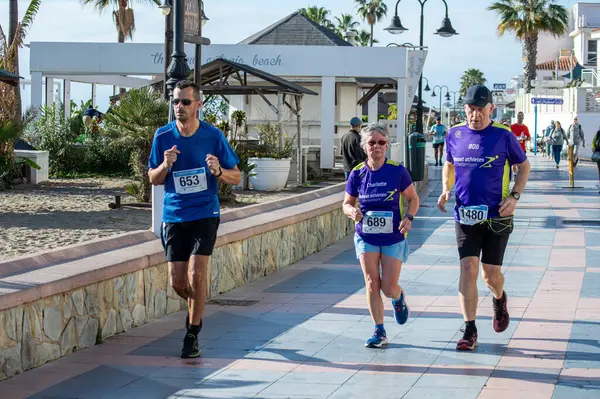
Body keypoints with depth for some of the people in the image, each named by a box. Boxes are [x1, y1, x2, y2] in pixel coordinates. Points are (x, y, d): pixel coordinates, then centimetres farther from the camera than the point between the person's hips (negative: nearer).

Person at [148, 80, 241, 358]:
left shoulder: (213, 136, -6)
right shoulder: (163, 136, -1)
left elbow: (236, 177, 1)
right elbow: (153, 179, 7)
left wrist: (218, 171, -21)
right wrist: (165, 165, -15)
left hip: (205, 213, -2)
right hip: (174, 216, 2)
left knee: (196, 275, -14)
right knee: (177, 282, 2)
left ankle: (192, 334, 2)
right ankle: (196, 308, 36)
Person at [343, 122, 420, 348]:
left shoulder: (397, 171, -9)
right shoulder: (357, 174, -3)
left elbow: (413, 198, 2)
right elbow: (347, 203, 8)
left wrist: (409, 217, -17)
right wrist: (352, 212, -16)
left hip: (393, 237, -2)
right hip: (366, 237, 2)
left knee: (389, 287, -2)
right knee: (371, 283, -4)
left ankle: (399, 298, 36)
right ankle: (379, 332, 6)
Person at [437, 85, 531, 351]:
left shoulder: (503, 135, -6)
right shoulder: (455, 134, 2)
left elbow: (524, 166, 6)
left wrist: (514, 196, -7)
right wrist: (446, 190, 1)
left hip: (497, 217, -2)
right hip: (465, 216, 2)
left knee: (491, 273, 4)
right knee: (468, 269, -9)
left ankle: (499, 300, 41)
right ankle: (469, 331, -5)